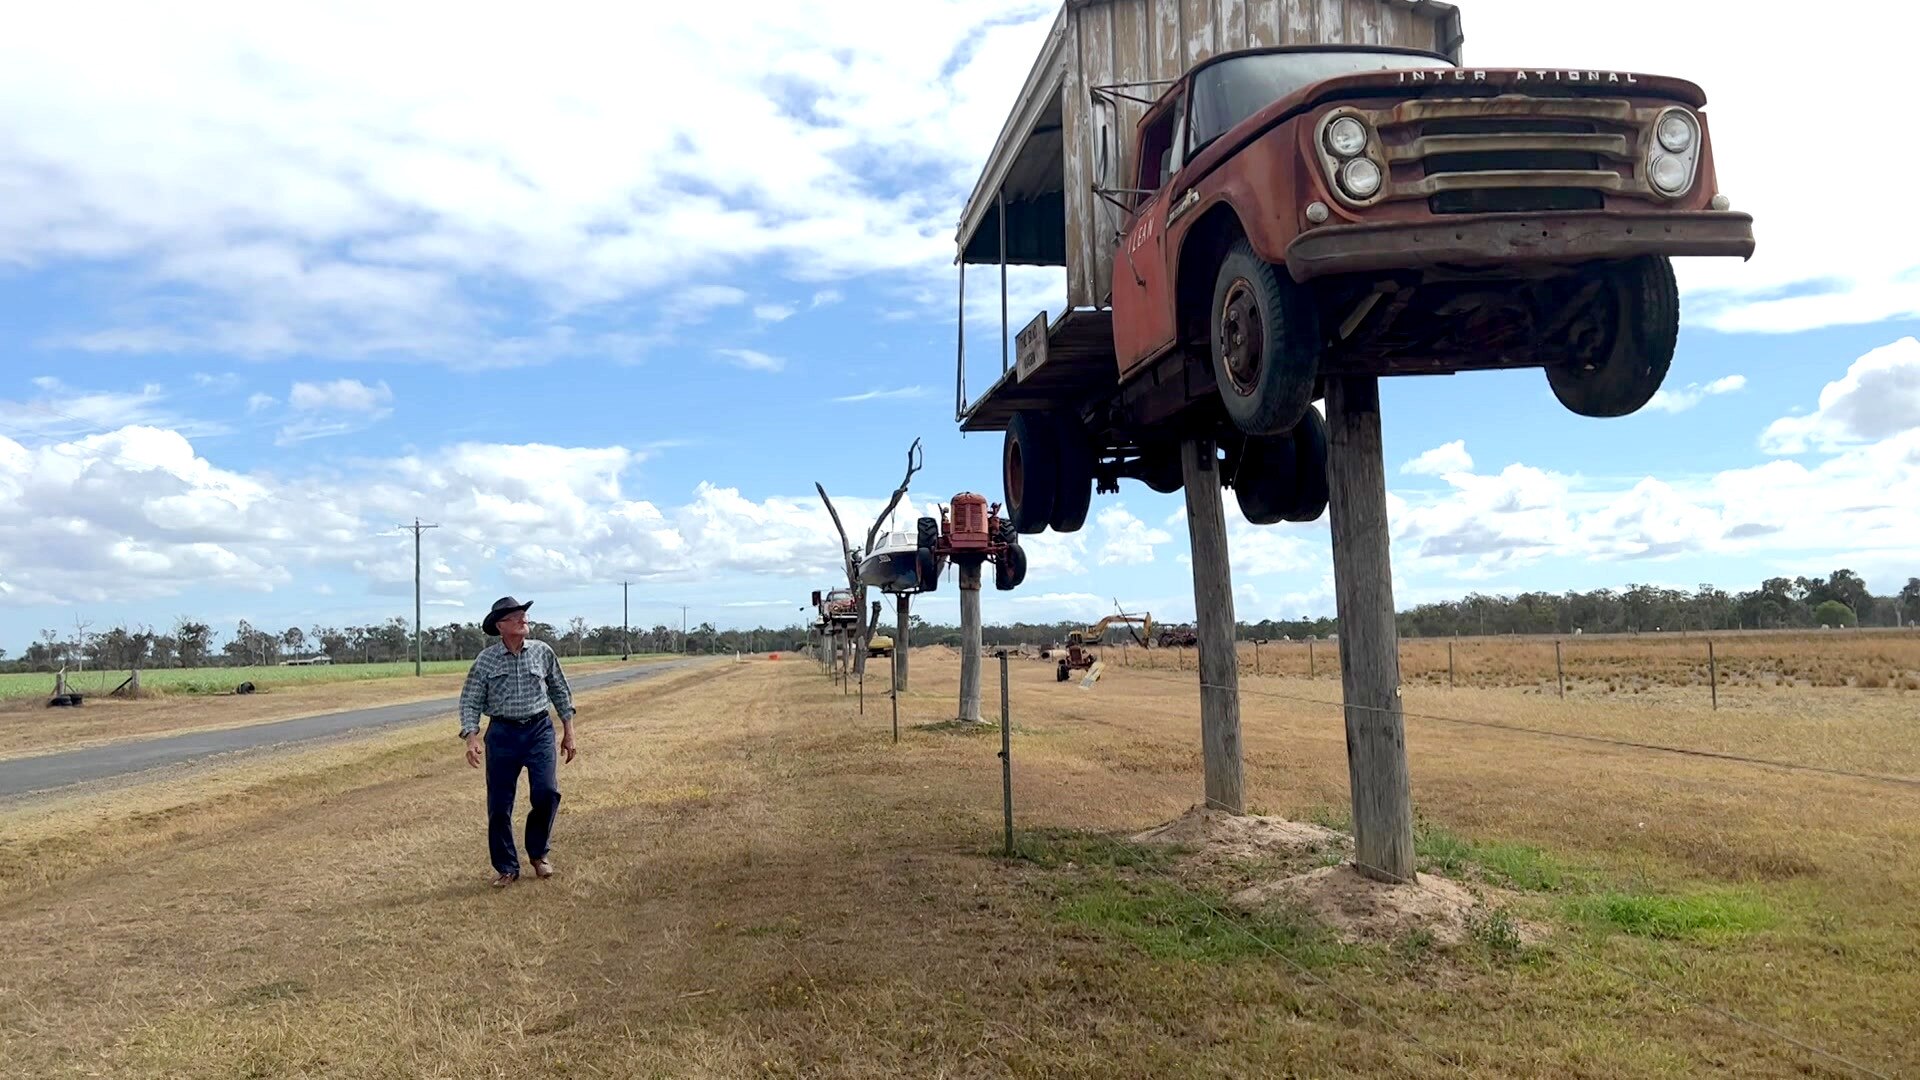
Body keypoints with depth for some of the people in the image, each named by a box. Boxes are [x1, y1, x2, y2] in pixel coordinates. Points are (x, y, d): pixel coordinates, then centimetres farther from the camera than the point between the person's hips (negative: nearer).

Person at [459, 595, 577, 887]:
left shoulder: (543, 652, 2)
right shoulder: (485, 660, -2)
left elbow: (560, 691, 12)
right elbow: (470, 702, 1)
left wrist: (568, 732, 11)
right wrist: (472, 738, -14)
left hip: (540, 730, 1)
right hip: (502, 733, 0)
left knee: (547, 792, -13)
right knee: (499, 805, 1)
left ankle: (538, 852, 12)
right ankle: (506, 867, 17)